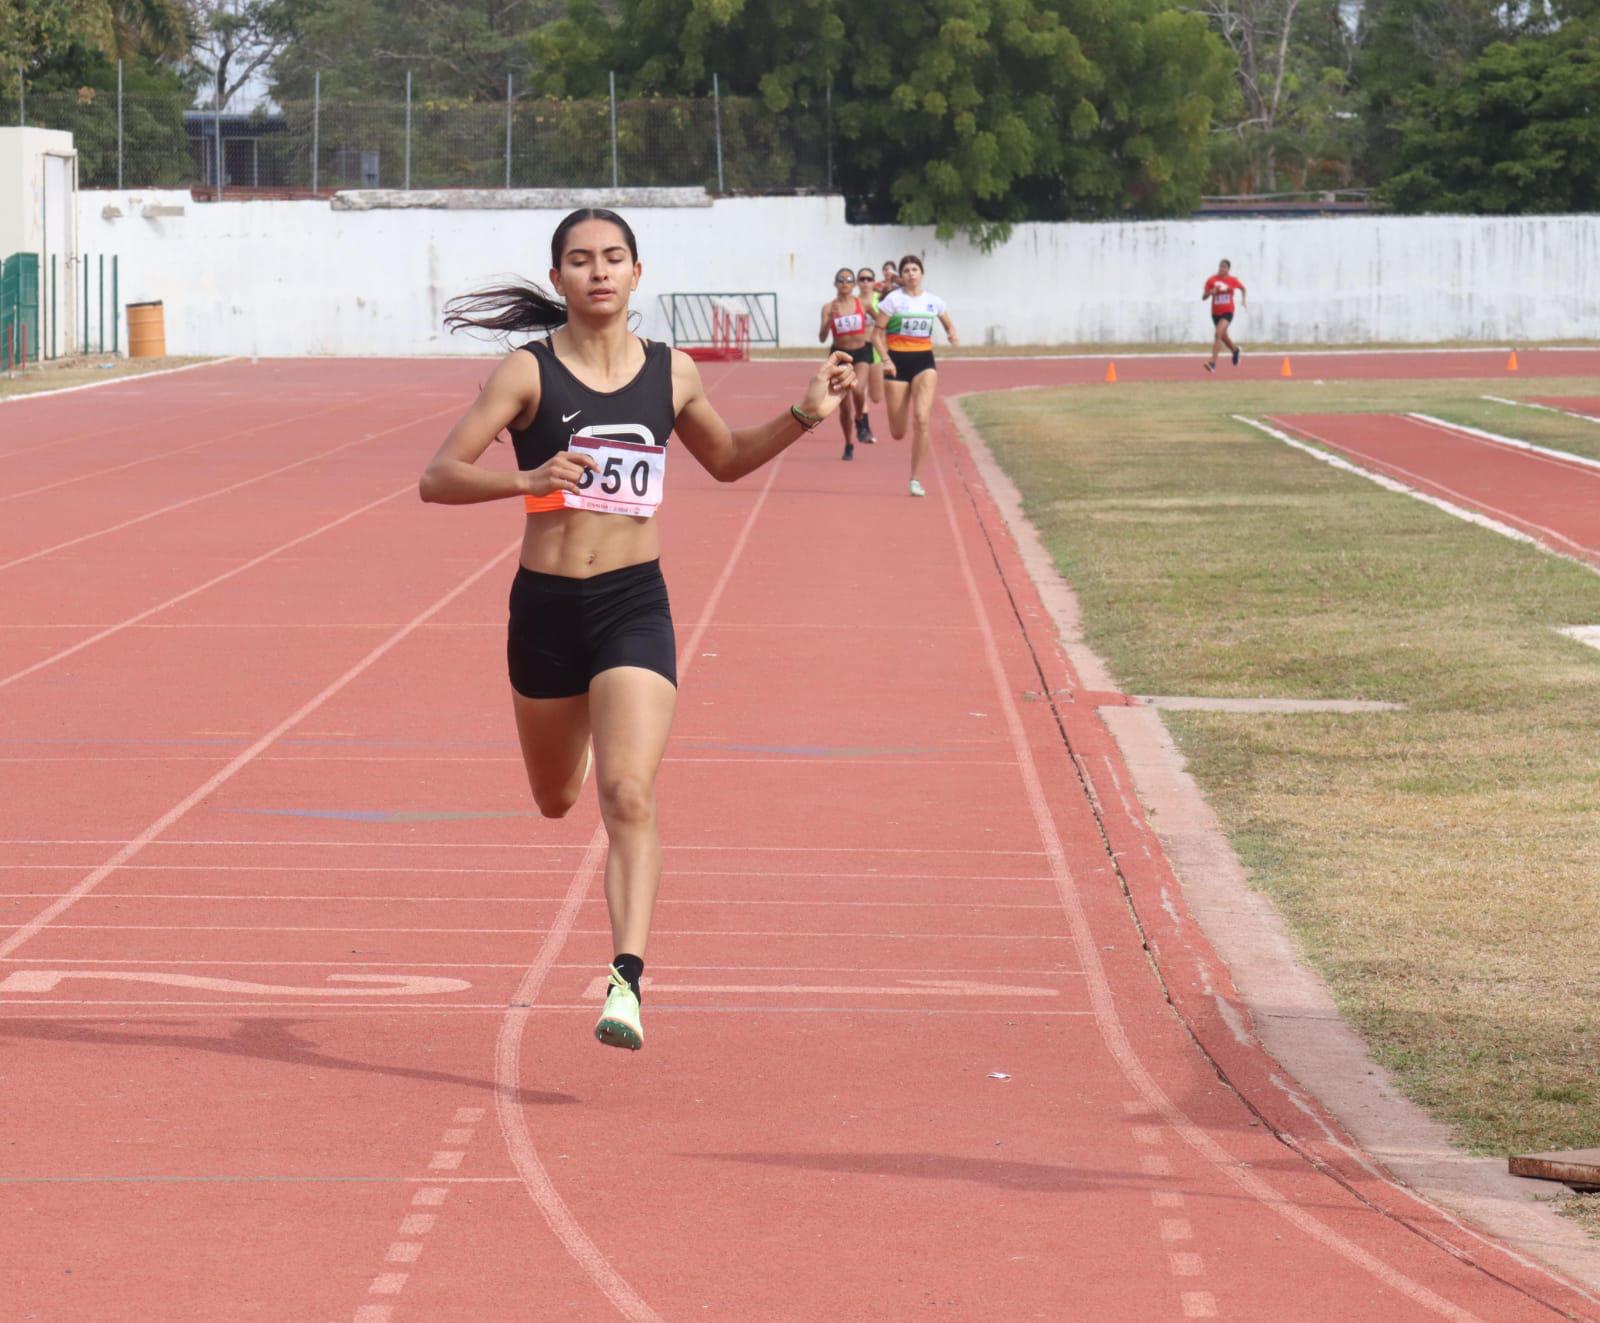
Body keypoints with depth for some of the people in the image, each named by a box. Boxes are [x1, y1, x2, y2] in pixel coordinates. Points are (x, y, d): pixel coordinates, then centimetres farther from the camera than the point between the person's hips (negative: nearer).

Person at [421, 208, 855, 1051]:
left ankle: (627, 982, -22)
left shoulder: (672, 374, 4)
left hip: (634, 605, 0)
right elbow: (437, 479, -10)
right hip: (545, 605, 0)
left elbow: (725, 460, 24)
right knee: (556, 801, 20)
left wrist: (803, 417, 9)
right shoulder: (529, 373, -5)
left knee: (628, 797, -18)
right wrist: (527, 478, -27)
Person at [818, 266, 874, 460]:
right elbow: (822, 337, -12)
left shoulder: (862, 304, -3)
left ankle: (860, 420, 3)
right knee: (845, 406, 4)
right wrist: (830, 319, -27)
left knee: (858, 389, -29)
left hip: (861, 353, -1)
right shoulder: (829, 307, -5)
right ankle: (849, 446, 22)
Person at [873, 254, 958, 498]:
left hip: (924, 361, 2)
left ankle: (914, 478, -11)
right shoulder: (893, 300, -3)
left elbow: (949, 326, 23)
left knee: (921, 418, -19)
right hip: (898, 361, -2)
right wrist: (886, 359, -18)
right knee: (898, 433, -1)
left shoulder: (933, 301, 7)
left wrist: (954, 339, 1)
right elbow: (878, 332, -4)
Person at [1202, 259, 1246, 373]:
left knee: (1218, 333, -24)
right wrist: (1210, 292, -22)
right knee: (1223, 337, 20)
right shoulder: (1212, 280, -4)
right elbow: (1203, 298, -4)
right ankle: (1235, 350, 54)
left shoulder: (1232, 281, -3)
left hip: (1227, 312, -3)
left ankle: (1213, 363, -27)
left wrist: (1243, 299, 10)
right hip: (1216, 313, 3)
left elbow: (1242, 288, 19)